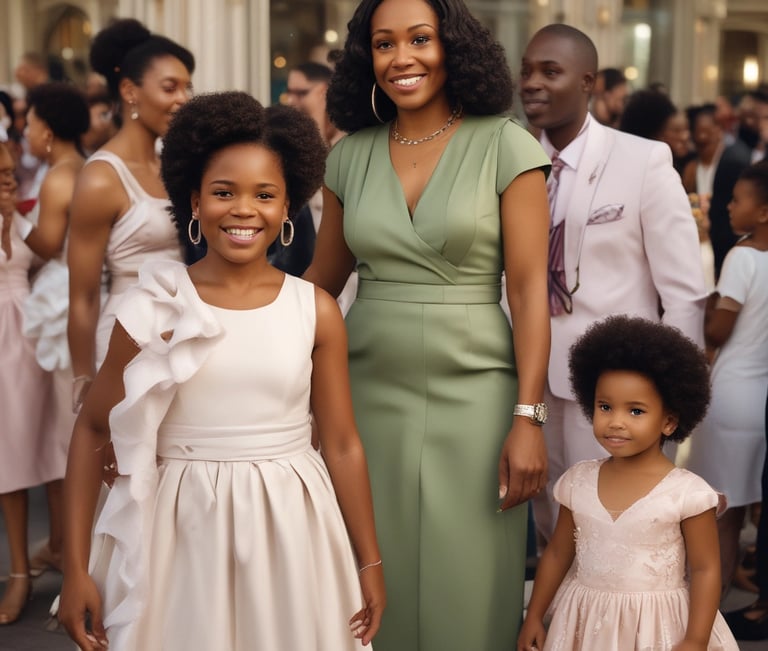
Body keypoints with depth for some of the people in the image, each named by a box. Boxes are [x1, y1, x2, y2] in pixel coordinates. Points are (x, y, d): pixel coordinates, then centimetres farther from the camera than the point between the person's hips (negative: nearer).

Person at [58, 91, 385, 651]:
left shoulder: (316, 311, -1)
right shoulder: (155, 308, -5)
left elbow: (342, 443, 3)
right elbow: (92, 430, -1)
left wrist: (370, 562, 5)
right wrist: (76, 567, -5)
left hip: (289, 531, 1)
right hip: (181, 532, -1)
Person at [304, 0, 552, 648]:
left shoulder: (504, 146, -4)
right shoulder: (351, 155, 6)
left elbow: (529, 289, -7)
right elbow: (322, 278, 14)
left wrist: (528, 418, -12)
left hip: (472, 396, -3)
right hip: (370, 394, 3)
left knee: (466, 592, 3)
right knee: (376, 589, 9)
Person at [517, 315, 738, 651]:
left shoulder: (686, 492, -14)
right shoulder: (578, 482, -1)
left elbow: (705, 570, -9)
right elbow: (557, 553, 8)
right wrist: (534, 617, 10)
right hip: (586, 622, 3)